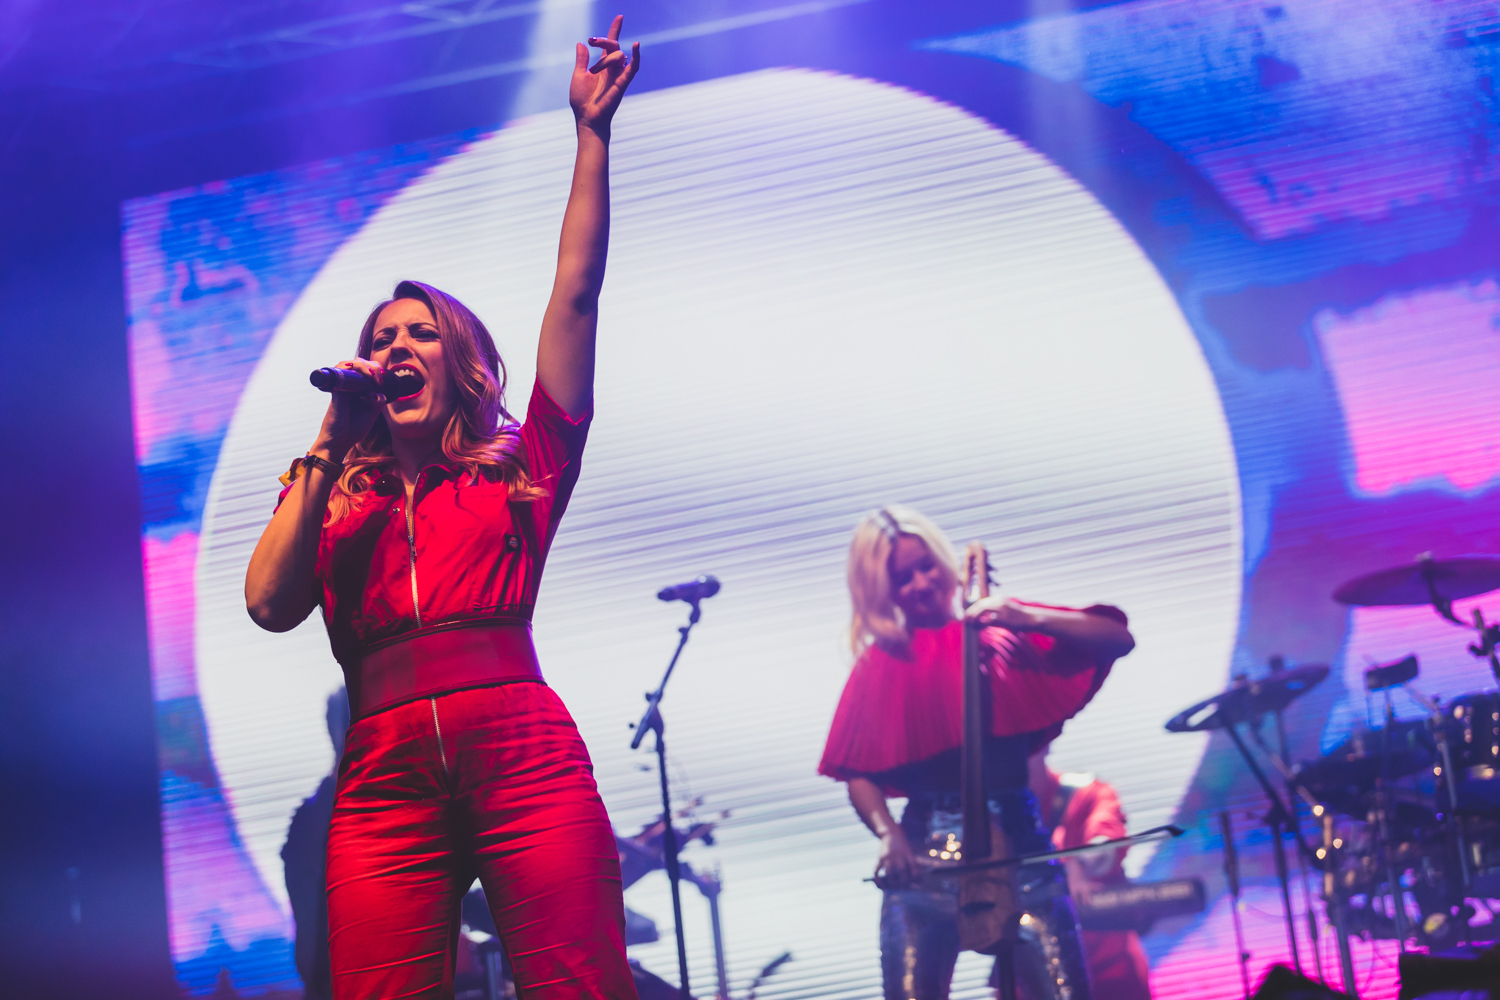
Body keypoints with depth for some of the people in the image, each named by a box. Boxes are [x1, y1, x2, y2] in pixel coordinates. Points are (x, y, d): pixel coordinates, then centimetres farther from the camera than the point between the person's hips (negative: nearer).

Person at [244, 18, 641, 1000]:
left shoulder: (518, 470, 18)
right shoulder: (331, 498, 23)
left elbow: (575, 295, 13)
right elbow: (271, 604, 4)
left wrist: (592, 132, 10)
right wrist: (329, 448, 9)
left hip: (524, 752, -1)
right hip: (385, 772, 2)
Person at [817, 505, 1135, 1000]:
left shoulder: (1000, 630, 8)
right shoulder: (880, 666, 9)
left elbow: (1118, 640, 1)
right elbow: (860, 773, 9)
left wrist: (1031, 619, -12)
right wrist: (886, 832, -10)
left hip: (1015, 843, -1)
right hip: (924, 854, 1)